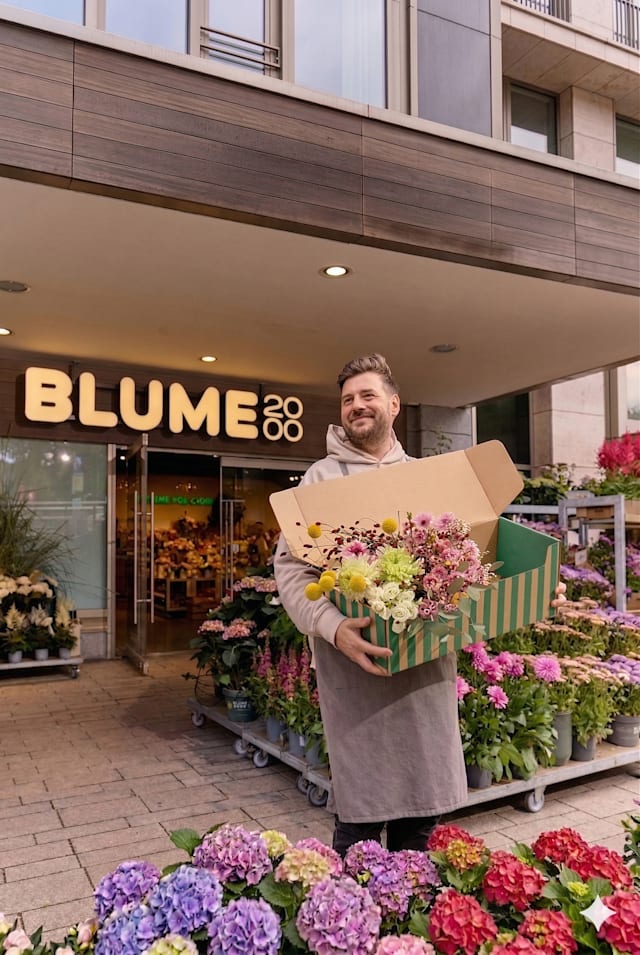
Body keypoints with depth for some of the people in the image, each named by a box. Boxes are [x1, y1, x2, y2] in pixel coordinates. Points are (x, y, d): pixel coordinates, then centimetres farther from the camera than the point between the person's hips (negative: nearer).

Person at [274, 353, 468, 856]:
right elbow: (290, 567, -9)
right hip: (358, 667, -4)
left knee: (423, 806, 16)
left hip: (429, 660, 5)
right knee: (361, 813, 4)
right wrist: (334, 628, -24)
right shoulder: (323, 477, -2)